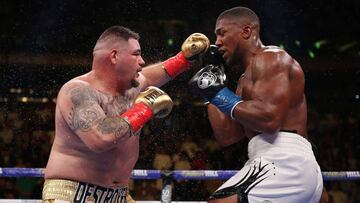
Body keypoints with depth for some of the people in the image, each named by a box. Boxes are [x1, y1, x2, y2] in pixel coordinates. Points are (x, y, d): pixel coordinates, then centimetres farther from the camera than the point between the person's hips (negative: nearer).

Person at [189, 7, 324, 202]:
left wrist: (223, 97, -8)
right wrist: (211, 92, 22)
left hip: (283, 162, -11)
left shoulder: (270, 58, -2)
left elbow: (269, 119, -19)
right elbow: (226, 136, 21)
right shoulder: (246, 80, 27)